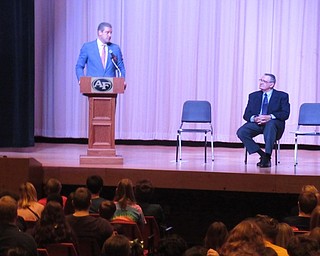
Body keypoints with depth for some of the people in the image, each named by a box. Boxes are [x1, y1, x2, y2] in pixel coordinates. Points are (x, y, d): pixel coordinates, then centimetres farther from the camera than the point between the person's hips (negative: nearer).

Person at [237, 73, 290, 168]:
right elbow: (246, 114, 10)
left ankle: (267, 157, -40)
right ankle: (262, 155, -19)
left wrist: (270, 117, -24)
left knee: (270, 124, -40)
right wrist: (254, 118, -15)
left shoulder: (282, 96, 8)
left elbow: (285, 114, -6)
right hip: (256, 123, 4)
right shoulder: (253, 96, 18)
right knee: (241, 132, -25)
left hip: (274, 123, -3)